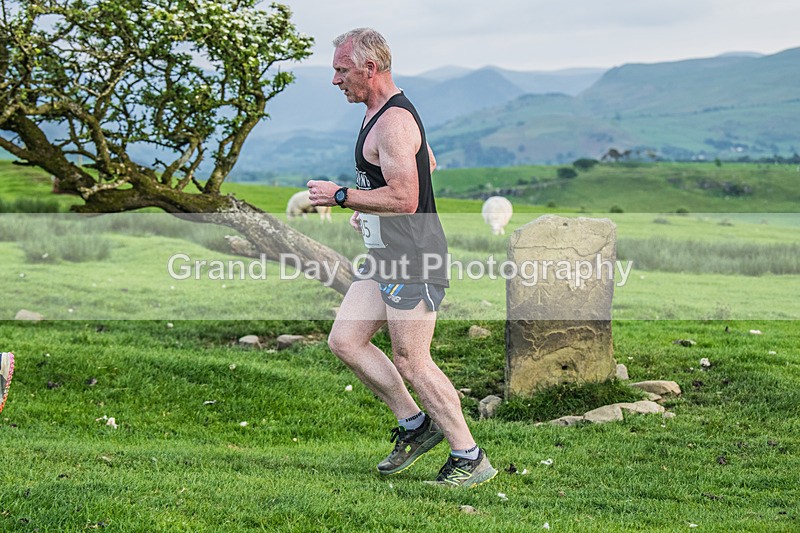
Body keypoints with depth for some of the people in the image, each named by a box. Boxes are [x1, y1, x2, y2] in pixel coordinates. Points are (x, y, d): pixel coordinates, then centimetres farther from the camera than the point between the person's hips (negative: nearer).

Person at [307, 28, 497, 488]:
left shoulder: (393, 122, -19)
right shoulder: (384, 113, 15)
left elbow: (405, 201, -27)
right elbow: (429, 164, 30)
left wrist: (341, 196, -18)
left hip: (412, 261, -10)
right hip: (386, 258, 10)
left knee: (411, 363, -6)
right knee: (344, 341, 8)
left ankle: (470, 459, 5)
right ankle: (415, 424, 16)